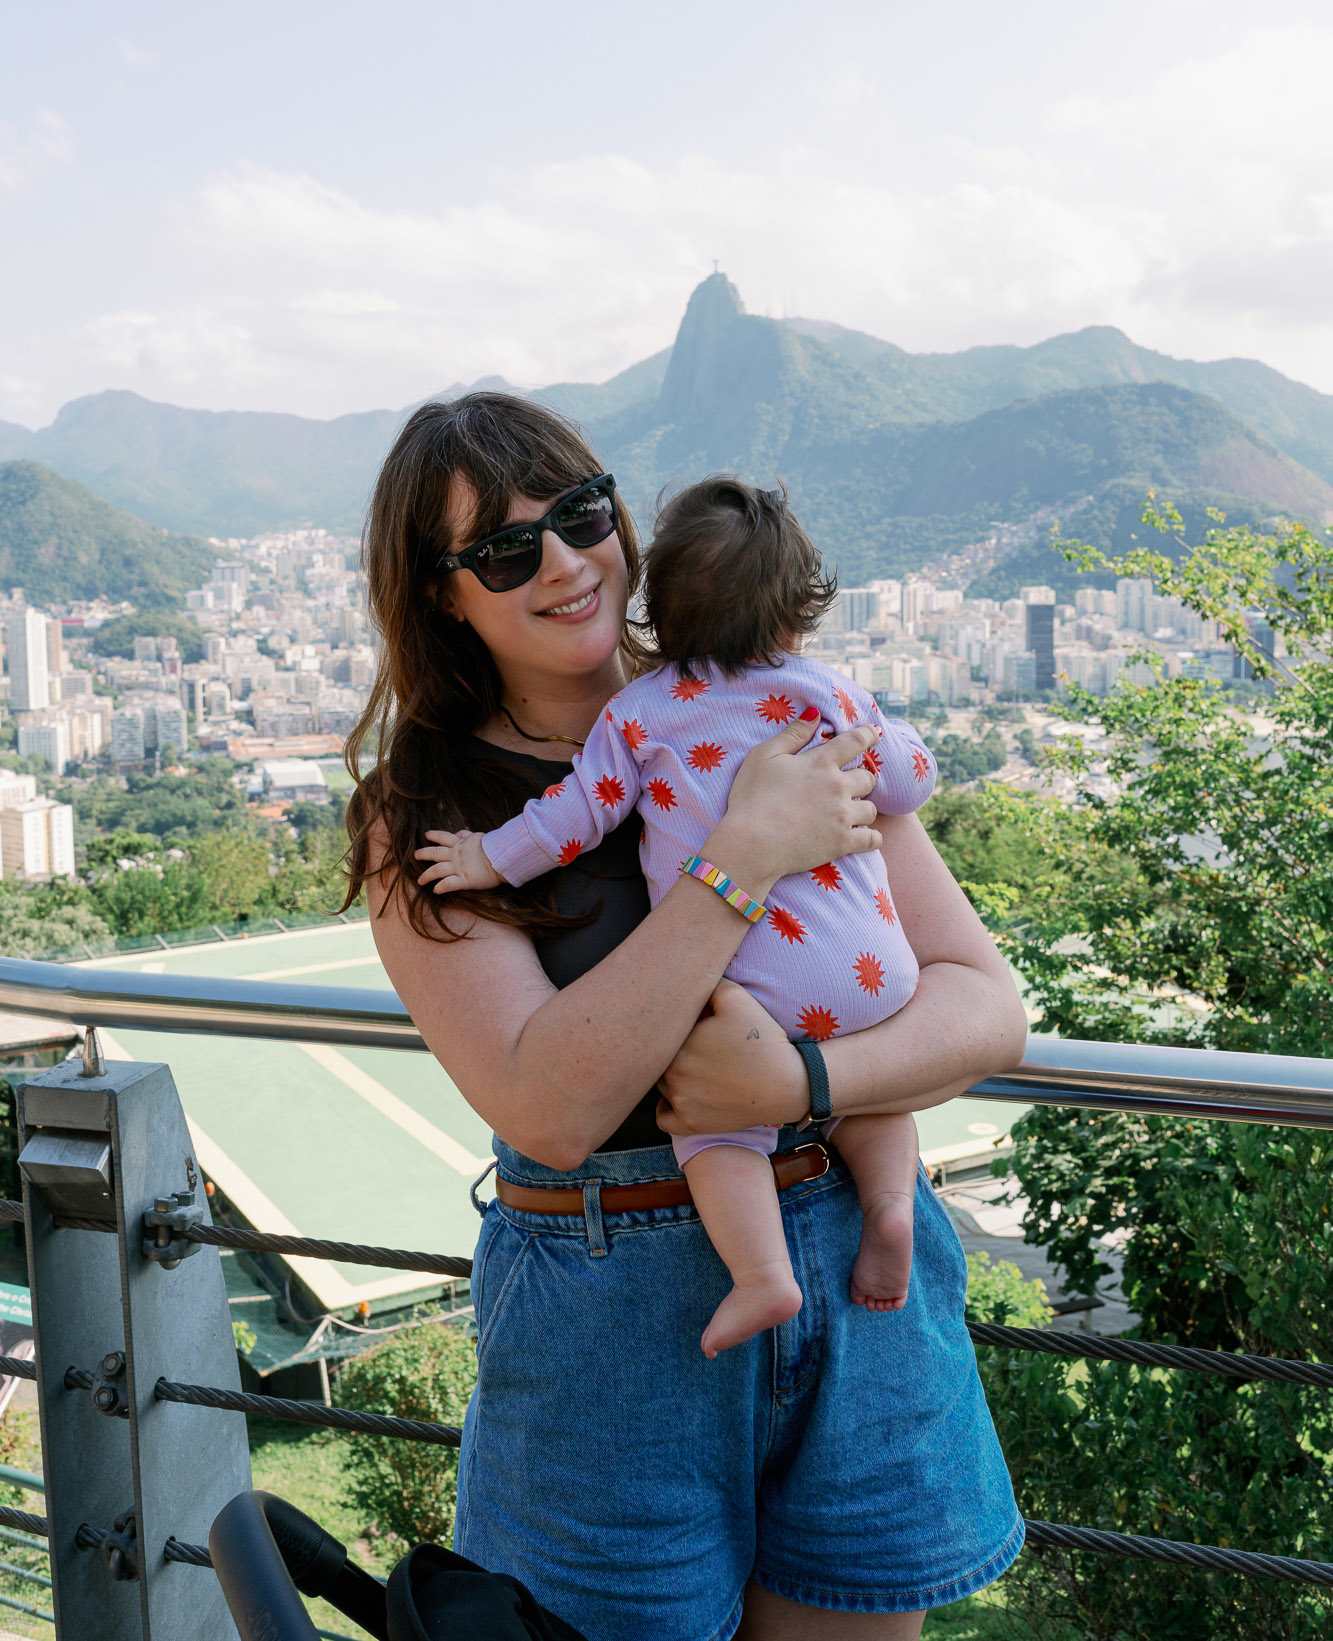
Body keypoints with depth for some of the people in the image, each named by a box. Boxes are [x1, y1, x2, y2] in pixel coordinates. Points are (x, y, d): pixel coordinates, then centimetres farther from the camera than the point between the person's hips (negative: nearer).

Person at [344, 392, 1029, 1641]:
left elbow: (988, 1007, -4)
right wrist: (746, 855, -23)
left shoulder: (777, 725, -1)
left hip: (860, 1272, 3)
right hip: (610, 1320, -2)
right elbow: (549, 1110, -21)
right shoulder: (423, 818, -7)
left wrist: (800, 1079, -23)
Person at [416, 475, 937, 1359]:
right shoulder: (830, 695, 10)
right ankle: (889, 1199, 3)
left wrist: (491, 860, 17)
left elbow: (581, 810, 4)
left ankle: (761, 1275, -8)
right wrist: (882, 730, 39)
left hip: (747, 994, -3)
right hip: (870, 975, 3)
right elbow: (909, 784, 18)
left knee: (717, 1113, 7)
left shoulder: (640, 711, 3)